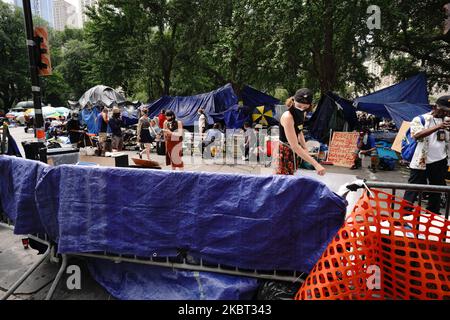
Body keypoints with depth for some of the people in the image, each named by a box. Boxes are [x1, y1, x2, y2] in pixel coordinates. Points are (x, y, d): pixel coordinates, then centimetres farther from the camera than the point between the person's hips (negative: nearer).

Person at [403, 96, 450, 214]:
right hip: (421, 163, -5)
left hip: (440, 163, 6)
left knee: (436, 192, 16)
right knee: (412, 192, -2)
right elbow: (417, 135, -24)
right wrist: (438, 127, -34)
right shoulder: (420, 119, -5)